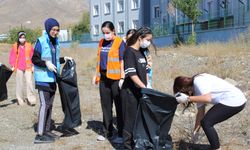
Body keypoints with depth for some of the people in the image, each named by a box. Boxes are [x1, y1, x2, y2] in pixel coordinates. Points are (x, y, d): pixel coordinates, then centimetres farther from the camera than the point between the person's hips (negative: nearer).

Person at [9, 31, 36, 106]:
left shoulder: (29, 45, 2)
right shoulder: (15, 46, 2)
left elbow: (33, 56, 7)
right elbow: (12, 56, 7)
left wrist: (32, 65, 4)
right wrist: (12, 66, 1)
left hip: (28, 67, -1)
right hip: (19, 68, 1)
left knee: (29, 82, -10)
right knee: (19, 84, 6)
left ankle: (31, 100, -4)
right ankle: (20, 100, 17)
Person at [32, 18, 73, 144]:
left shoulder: (55, 42, 13)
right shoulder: (41, 41, -10)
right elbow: (34, 59, -12)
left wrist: (63, 59, 12)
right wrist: (46, 64, -25)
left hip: (52, 78, 8)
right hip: (43, 78, -8)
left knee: (50, 105, 12)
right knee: (44, 104, -10)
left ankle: (47, 131, 21)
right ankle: (40, 135, -7)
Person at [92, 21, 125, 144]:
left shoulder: (120, 43, -7)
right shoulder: (101, 42, 12)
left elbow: (122, 61, -11)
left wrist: (122, 78, -16)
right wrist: (96, 75, 15)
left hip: (115, 78, -6)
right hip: (103, 78, 6)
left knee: (119, 106, 1)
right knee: (106, 106, 12)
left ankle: (121, 134, 8)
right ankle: (108, 132, 23)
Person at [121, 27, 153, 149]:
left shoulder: (141, 52, 11)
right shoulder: (129, 51, -13)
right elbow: (132, 74, -20)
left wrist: (146, 87, 7)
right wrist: (145, 88, -22)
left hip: (141, 91, 8)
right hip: (130, 92, -8)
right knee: (131, 119, 1)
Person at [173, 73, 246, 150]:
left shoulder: (198, 81, -13)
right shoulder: (196, 90, 15)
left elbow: (207, 99, -27)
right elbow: (201, 112, 18)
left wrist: (188, 98, -22)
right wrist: (195, 131, 20)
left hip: (234, 102, -10)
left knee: (206, 123, -9)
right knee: (206, 122, 14)